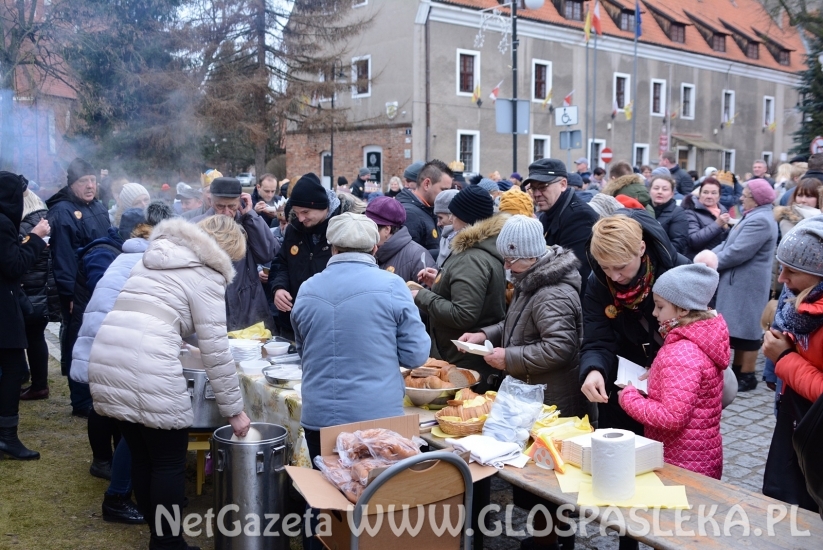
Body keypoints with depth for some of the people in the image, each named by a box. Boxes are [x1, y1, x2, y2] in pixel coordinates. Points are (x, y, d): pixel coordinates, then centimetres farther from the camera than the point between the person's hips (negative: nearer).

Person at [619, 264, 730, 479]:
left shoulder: (681, 354, -24)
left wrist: (629, 397, -17)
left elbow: (672, 417, -29)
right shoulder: (700, 340, 4)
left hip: (683, 466, -9)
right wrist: (654, 375, 3)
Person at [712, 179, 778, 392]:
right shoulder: (753, 217, 15)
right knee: (738, 328, 16)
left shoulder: (760, 221, -21)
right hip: (739, 283, 10)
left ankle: (747, 376, 8)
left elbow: (736, 252, -25)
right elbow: (729, 243, 15)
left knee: (746, 329, -1)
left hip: (748, 285, -10)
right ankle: (737, 370, 27)